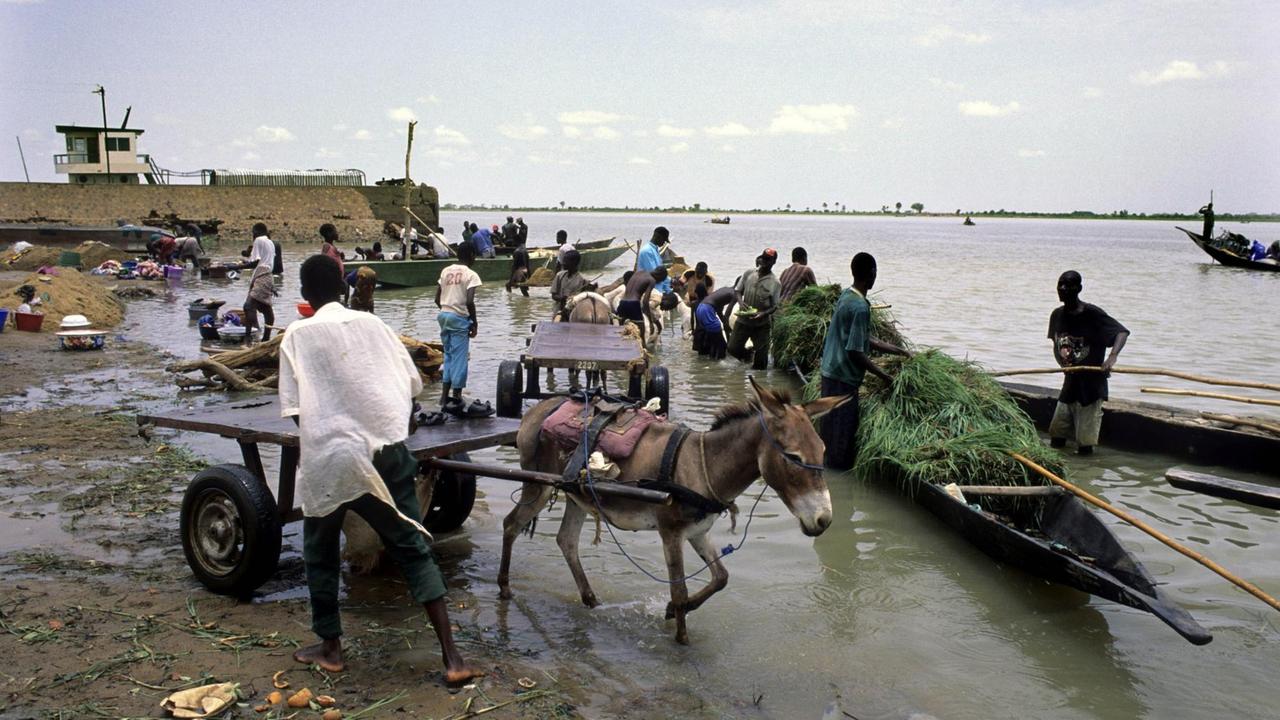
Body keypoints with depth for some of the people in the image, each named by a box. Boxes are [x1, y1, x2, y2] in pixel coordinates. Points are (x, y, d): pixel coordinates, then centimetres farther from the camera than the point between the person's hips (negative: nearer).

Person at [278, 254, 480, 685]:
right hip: (386, 451, 2)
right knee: (413, 548, 6)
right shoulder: (371, 323, 6)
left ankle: (330, 648, 30)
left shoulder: (297, 334, 0)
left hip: (327, 458, -2)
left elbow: (293, 408, -3)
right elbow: (413, 384, 8)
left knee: (320, 552, 20)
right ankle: (452, 657, 1)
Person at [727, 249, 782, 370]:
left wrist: (763, 313, -25)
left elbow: (775, 306, -6)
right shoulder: (748, 274, 0)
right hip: (743, 319, 2)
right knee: (733, 348, 2)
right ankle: (748, 354, 32)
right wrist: (741, 302, -14)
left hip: (762, 324, -2)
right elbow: (738, 291, 7)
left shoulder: (774, 282, -8)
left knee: (761, 355, 2)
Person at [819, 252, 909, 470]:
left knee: (831, 419, 20)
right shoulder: (860, 307, -23)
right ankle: (839, 465, 15)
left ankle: (824, 458, 32)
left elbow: (864, 339, 13)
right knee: (844, 423, 4)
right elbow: (855, 352, -23)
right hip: (843, 376, -9)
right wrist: (884, 376, -14)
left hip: (831, 370, 9)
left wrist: (897, 350, 15)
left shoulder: (846, 296, 6)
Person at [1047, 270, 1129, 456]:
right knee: (1056, 440, 11)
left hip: (1091, 384, -6)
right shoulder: (1057, 315, 5)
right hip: (1070, 382, 6)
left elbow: (1123, 331, -19)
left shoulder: (1092, 314, -14)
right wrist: (1064, 363, -4)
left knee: (1084, 447, -3)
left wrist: (1112, 356, -36)